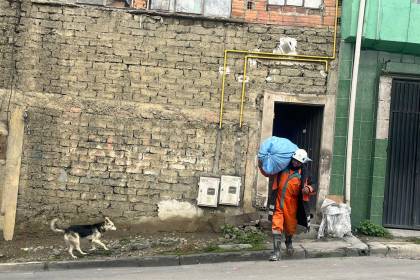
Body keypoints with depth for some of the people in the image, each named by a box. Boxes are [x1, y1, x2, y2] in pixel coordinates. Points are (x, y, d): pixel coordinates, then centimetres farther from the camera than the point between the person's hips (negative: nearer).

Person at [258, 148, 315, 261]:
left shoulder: (303, 174, 0)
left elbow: (308, 187, 8)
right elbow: (268, 173, 14)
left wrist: (308, 189, -15)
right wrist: (262, 166, -4)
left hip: (291, 204, 1)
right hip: (278, 202, -1)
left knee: (290, 227, 14)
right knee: (276, 226, -10)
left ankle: (288, 242, 47)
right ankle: (277, 252, -8)